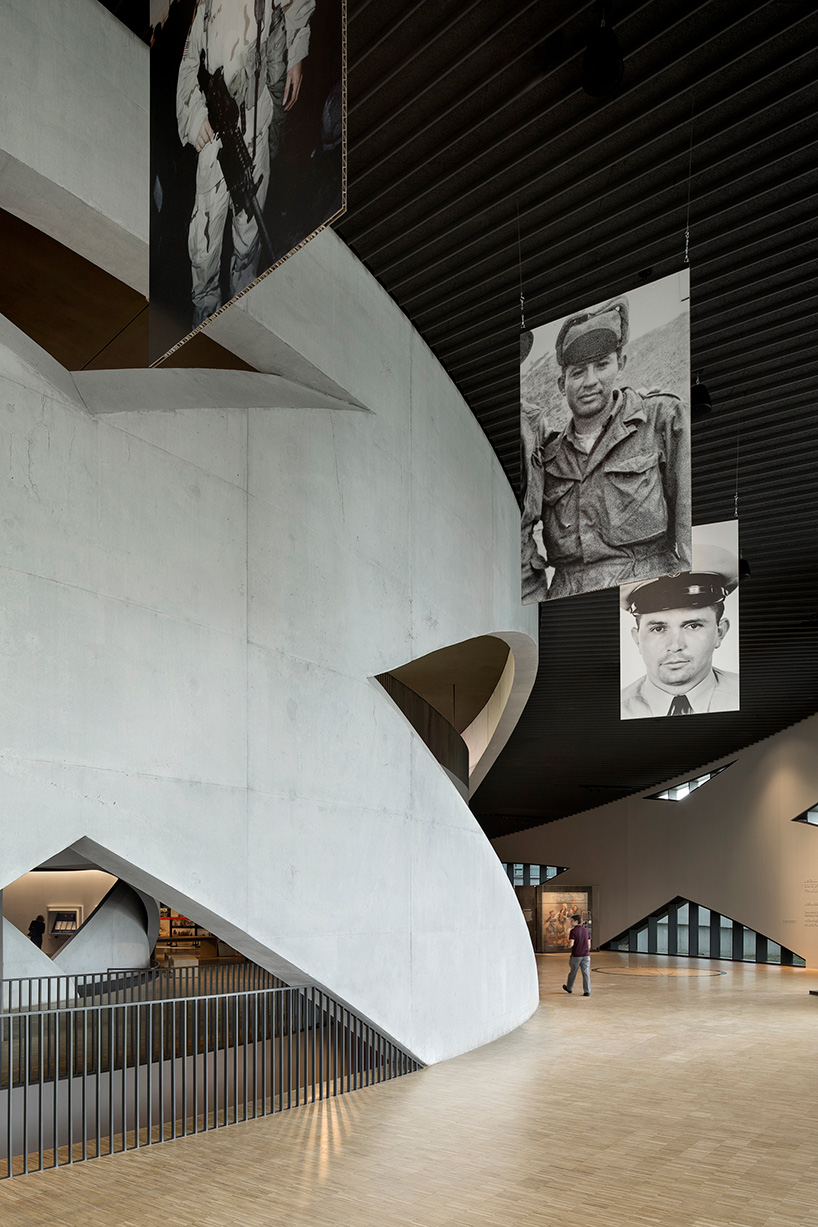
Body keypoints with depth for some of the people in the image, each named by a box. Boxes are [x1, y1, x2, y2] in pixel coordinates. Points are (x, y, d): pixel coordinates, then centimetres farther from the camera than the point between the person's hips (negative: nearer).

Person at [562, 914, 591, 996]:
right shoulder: (586, 931, 6)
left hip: (576, 955, -4)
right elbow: (589, 944, 10)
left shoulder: (573, 931, -12)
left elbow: (571, 944, -18)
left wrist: (567, 944, 4)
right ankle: (587, 991, -4)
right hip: (586, 955, 4)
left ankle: (569, 988, 31)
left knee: (573, 972, 14)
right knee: (586, 974, 2)